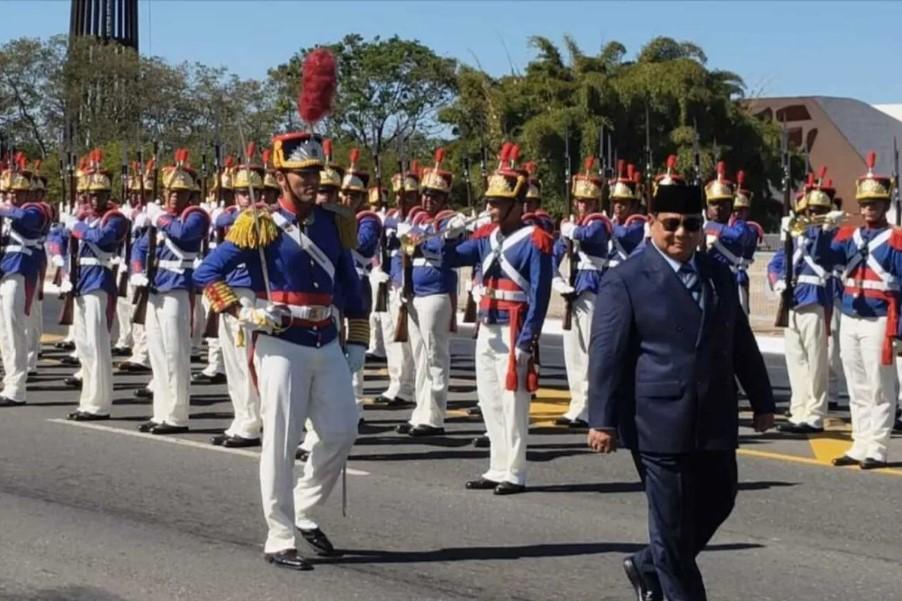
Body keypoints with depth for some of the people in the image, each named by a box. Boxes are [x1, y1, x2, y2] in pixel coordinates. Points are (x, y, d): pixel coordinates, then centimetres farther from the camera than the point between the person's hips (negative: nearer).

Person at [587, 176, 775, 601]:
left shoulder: (719, 276, 13)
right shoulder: (626, 281, -6)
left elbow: (742, 343, 19)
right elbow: (606, 354, -9)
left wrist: (761, 400, 19)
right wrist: (603, 420, -13)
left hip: (715, 420, 7)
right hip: (661, 423, -6)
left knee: (718, 503, 14)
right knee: (673, 521, 0)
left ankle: (648, 567, 33)